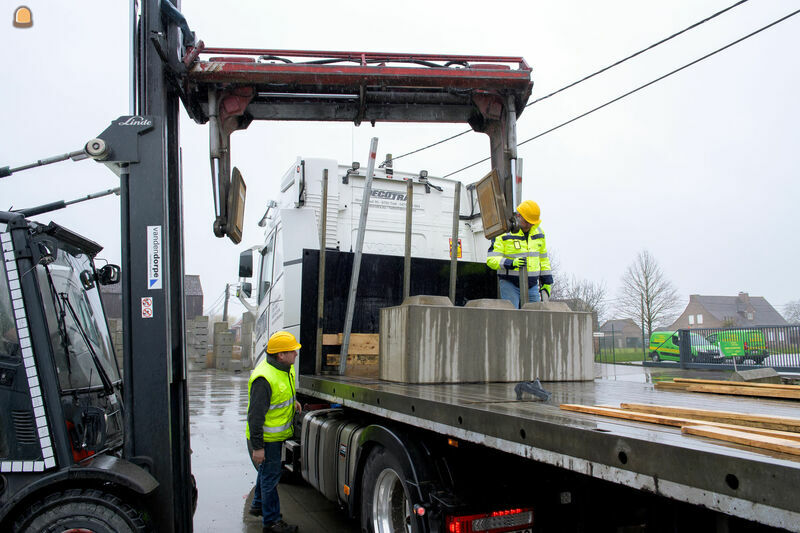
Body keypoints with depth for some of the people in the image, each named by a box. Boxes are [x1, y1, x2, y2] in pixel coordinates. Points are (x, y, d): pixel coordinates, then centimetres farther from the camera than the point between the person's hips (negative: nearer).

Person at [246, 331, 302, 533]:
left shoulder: (286, 368, 1)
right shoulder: (264, 378, -29)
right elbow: (255, 415, -27)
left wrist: (292, 401, 7)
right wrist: (257, 447, -24)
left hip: (278, 433, 10)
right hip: (267, 437, -9)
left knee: (267, 469, 25)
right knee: (270, 475, 2)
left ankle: (258, 505, 45)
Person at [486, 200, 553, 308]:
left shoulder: (538, 232, 11)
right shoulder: (503, 233, -8)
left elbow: (543, 257, 21)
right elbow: (491, 260, -12)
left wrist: (547, 282, 18)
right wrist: (511, 263, -28)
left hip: (532, 286, 5)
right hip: (510, 285, -5)